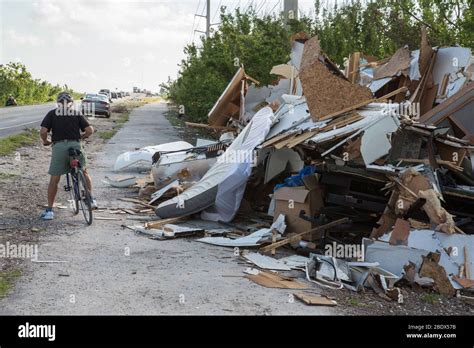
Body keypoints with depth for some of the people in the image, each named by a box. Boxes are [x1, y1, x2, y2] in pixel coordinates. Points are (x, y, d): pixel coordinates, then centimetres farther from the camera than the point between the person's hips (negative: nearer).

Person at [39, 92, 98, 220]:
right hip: (76, 146, 1)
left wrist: (45, 141, 16)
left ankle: (49, 210, 10)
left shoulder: (52, 114, 9)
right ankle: (91, 199, 19)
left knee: (54, 180, 8)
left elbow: (43, 131, -3)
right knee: (84, 172, 25)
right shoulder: (77, 114, 12)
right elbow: (90, 130, 4)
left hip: (59, 146, -1)